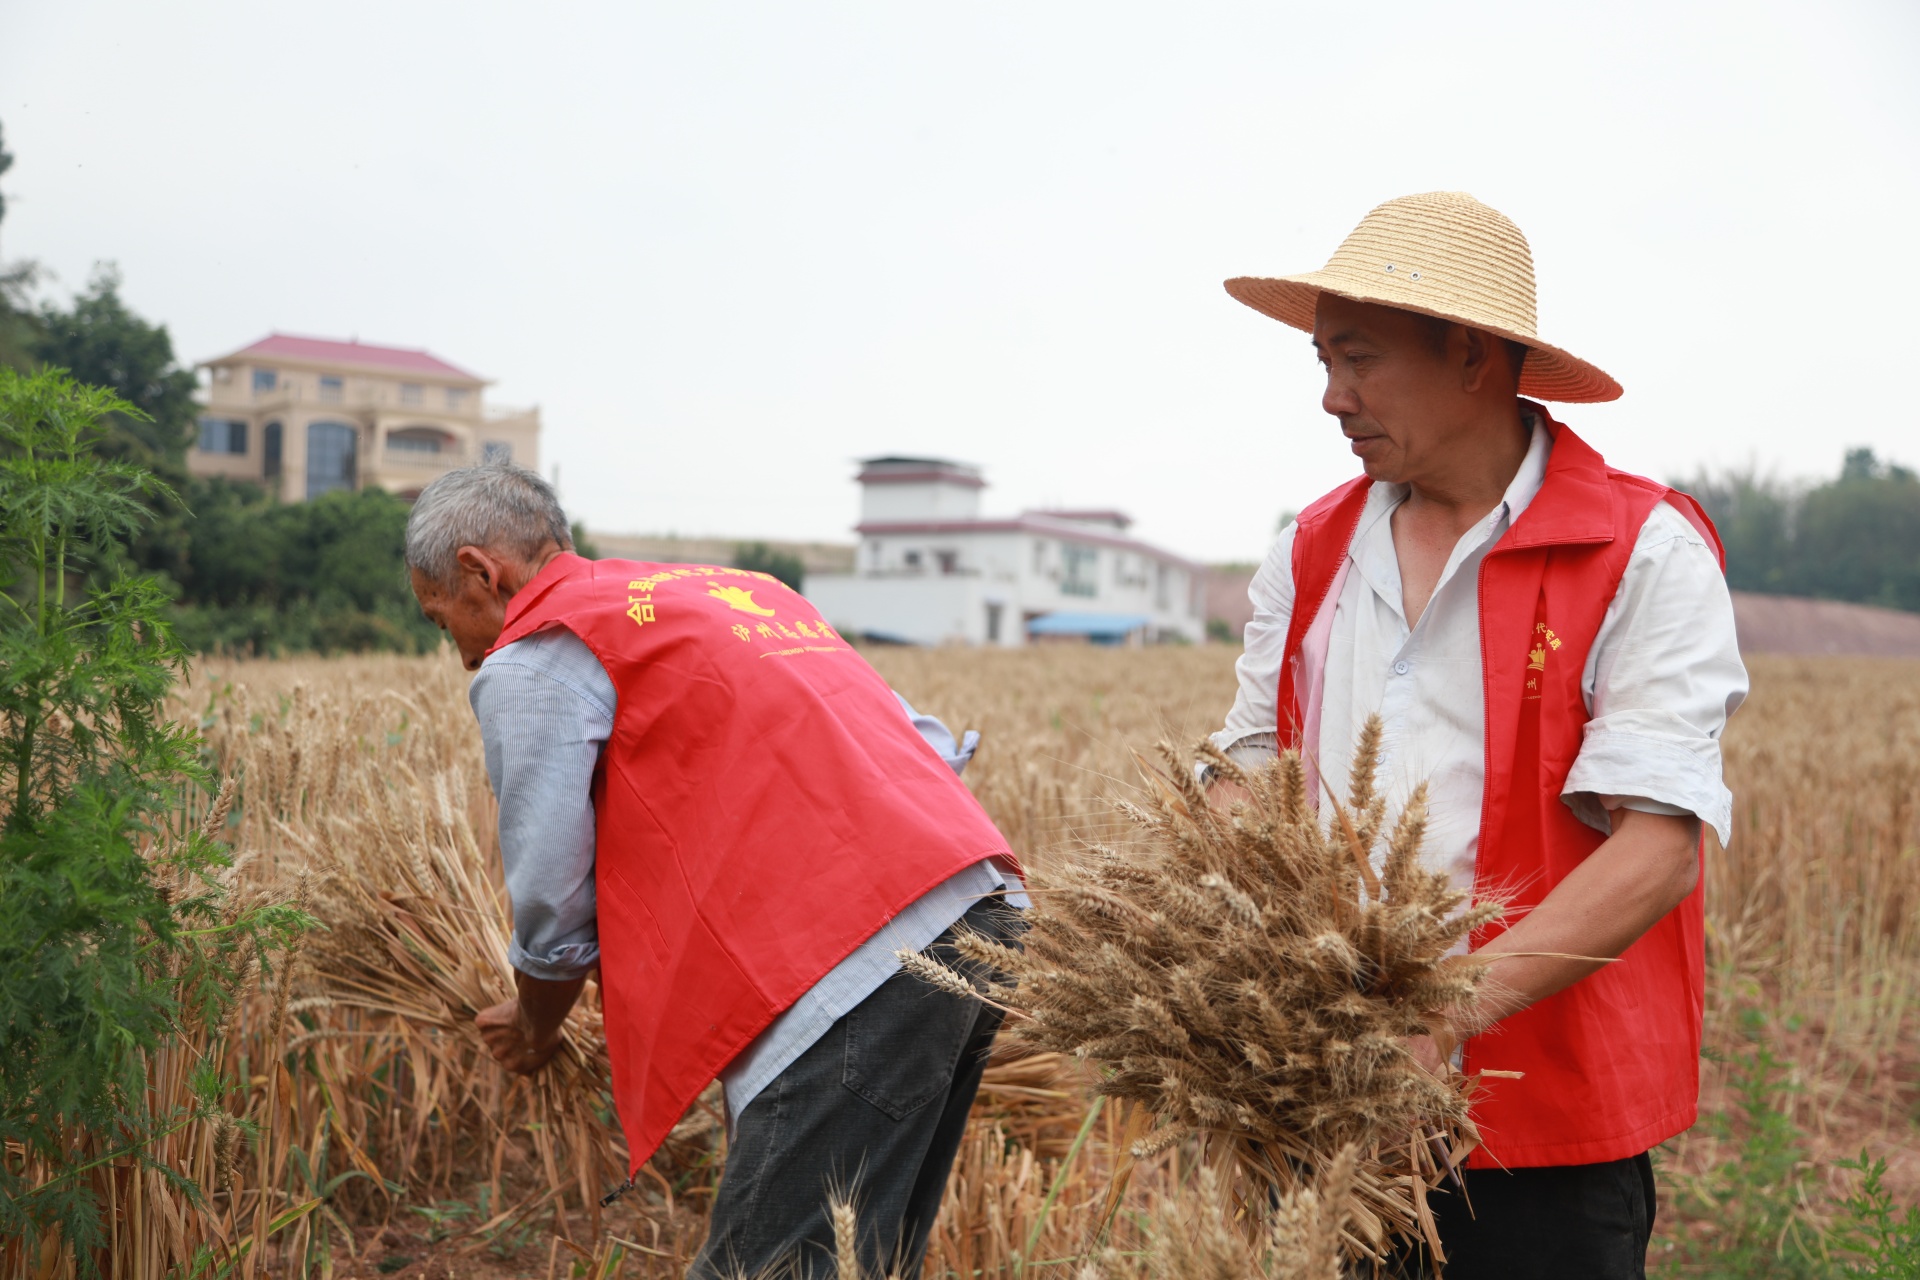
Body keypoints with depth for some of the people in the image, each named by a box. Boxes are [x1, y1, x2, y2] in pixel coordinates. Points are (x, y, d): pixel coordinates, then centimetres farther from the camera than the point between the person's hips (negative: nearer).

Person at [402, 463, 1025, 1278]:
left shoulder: (531, 661, 4)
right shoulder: (731, 587, 28)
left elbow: (553, 912, 6)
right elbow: (933, 746, 25)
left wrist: (533, 1031, 26)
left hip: (858, 961, -9)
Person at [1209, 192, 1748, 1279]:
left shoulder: (1645, 555, -7)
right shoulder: (1312, 551, 9)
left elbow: (1661, 852, -15)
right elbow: (1251, 775, 13)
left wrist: (1448, 1010, -26)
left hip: (1546, 1121, -4)